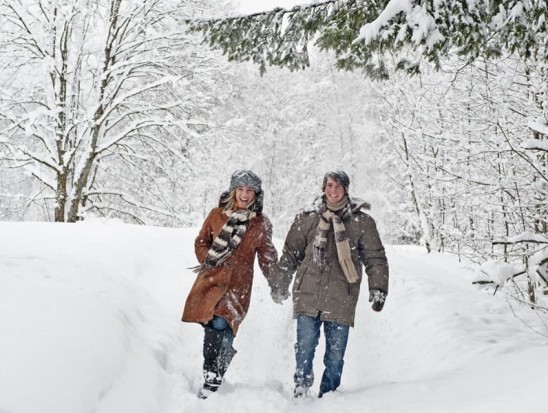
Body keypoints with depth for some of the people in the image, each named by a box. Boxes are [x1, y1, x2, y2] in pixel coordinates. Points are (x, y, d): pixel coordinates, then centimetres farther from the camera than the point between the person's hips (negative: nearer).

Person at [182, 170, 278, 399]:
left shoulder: (261, 224, 6)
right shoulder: (217, 214, 6)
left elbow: (266, 255, 15)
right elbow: (201, 242, 14)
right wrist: (209, 262, 0)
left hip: (237, 285, -2)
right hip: (212, 280, 2)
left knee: (220, 324, -20)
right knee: (213, 326, -5)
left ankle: (212, 380, -11)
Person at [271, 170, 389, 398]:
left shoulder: (362, 221, 6)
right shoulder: (307, 218, 9)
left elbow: (375, 258, 8)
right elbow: (290, 254, 15)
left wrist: (378, 289, 0)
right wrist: (280, 284, 15)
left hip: (341, 299, 0)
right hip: (308, 295, 0)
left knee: (336, 353, 4)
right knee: (305, 347, -4)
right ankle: (301, 388, 11)